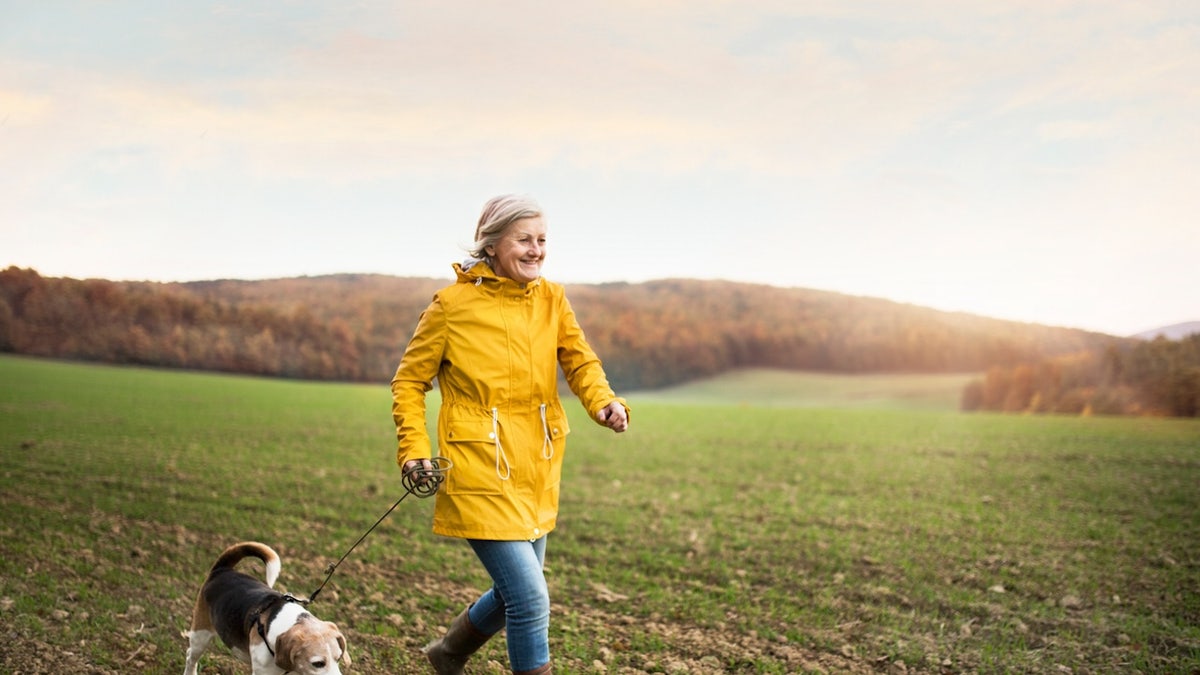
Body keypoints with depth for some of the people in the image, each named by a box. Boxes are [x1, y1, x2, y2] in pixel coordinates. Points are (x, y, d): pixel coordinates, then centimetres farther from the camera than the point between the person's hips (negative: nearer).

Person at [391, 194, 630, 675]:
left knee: (516, 591, 20)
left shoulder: (550, 299, 5)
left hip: (536, 470, 6)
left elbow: (579, 361, -1)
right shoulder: (453, 304, -8)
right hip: (480, 471, -6)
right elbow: (409, 381, 0)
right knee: (531, 598, -11)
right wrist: (414, 450, -10)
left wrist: (604, 402, -21)